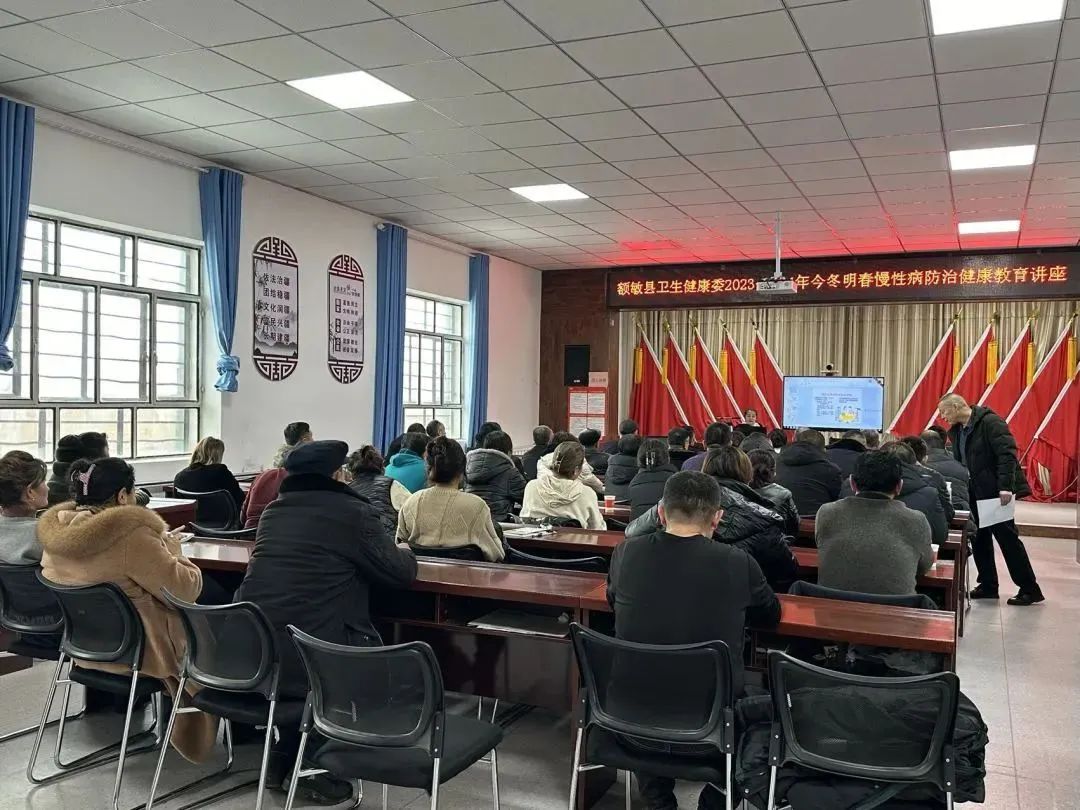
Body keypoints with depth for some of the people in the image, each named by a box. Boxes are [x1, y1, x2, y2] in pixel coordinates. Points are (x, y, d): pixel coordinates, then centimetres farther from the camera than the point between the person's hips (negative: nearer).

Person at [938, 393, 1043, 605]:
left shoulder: (990, 421, -14)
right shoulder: (956, 431, 11)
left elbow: (1007, 453, -21)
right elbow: (958, 461, 15)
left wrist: (1006, 486, -27)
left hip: (995, 492, -8)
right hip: (975, 493, 8)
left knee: (1007, 538, -3)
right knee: (979, 540, 7)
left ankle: (1029, 588, 7)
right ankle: (988, 585, 16)